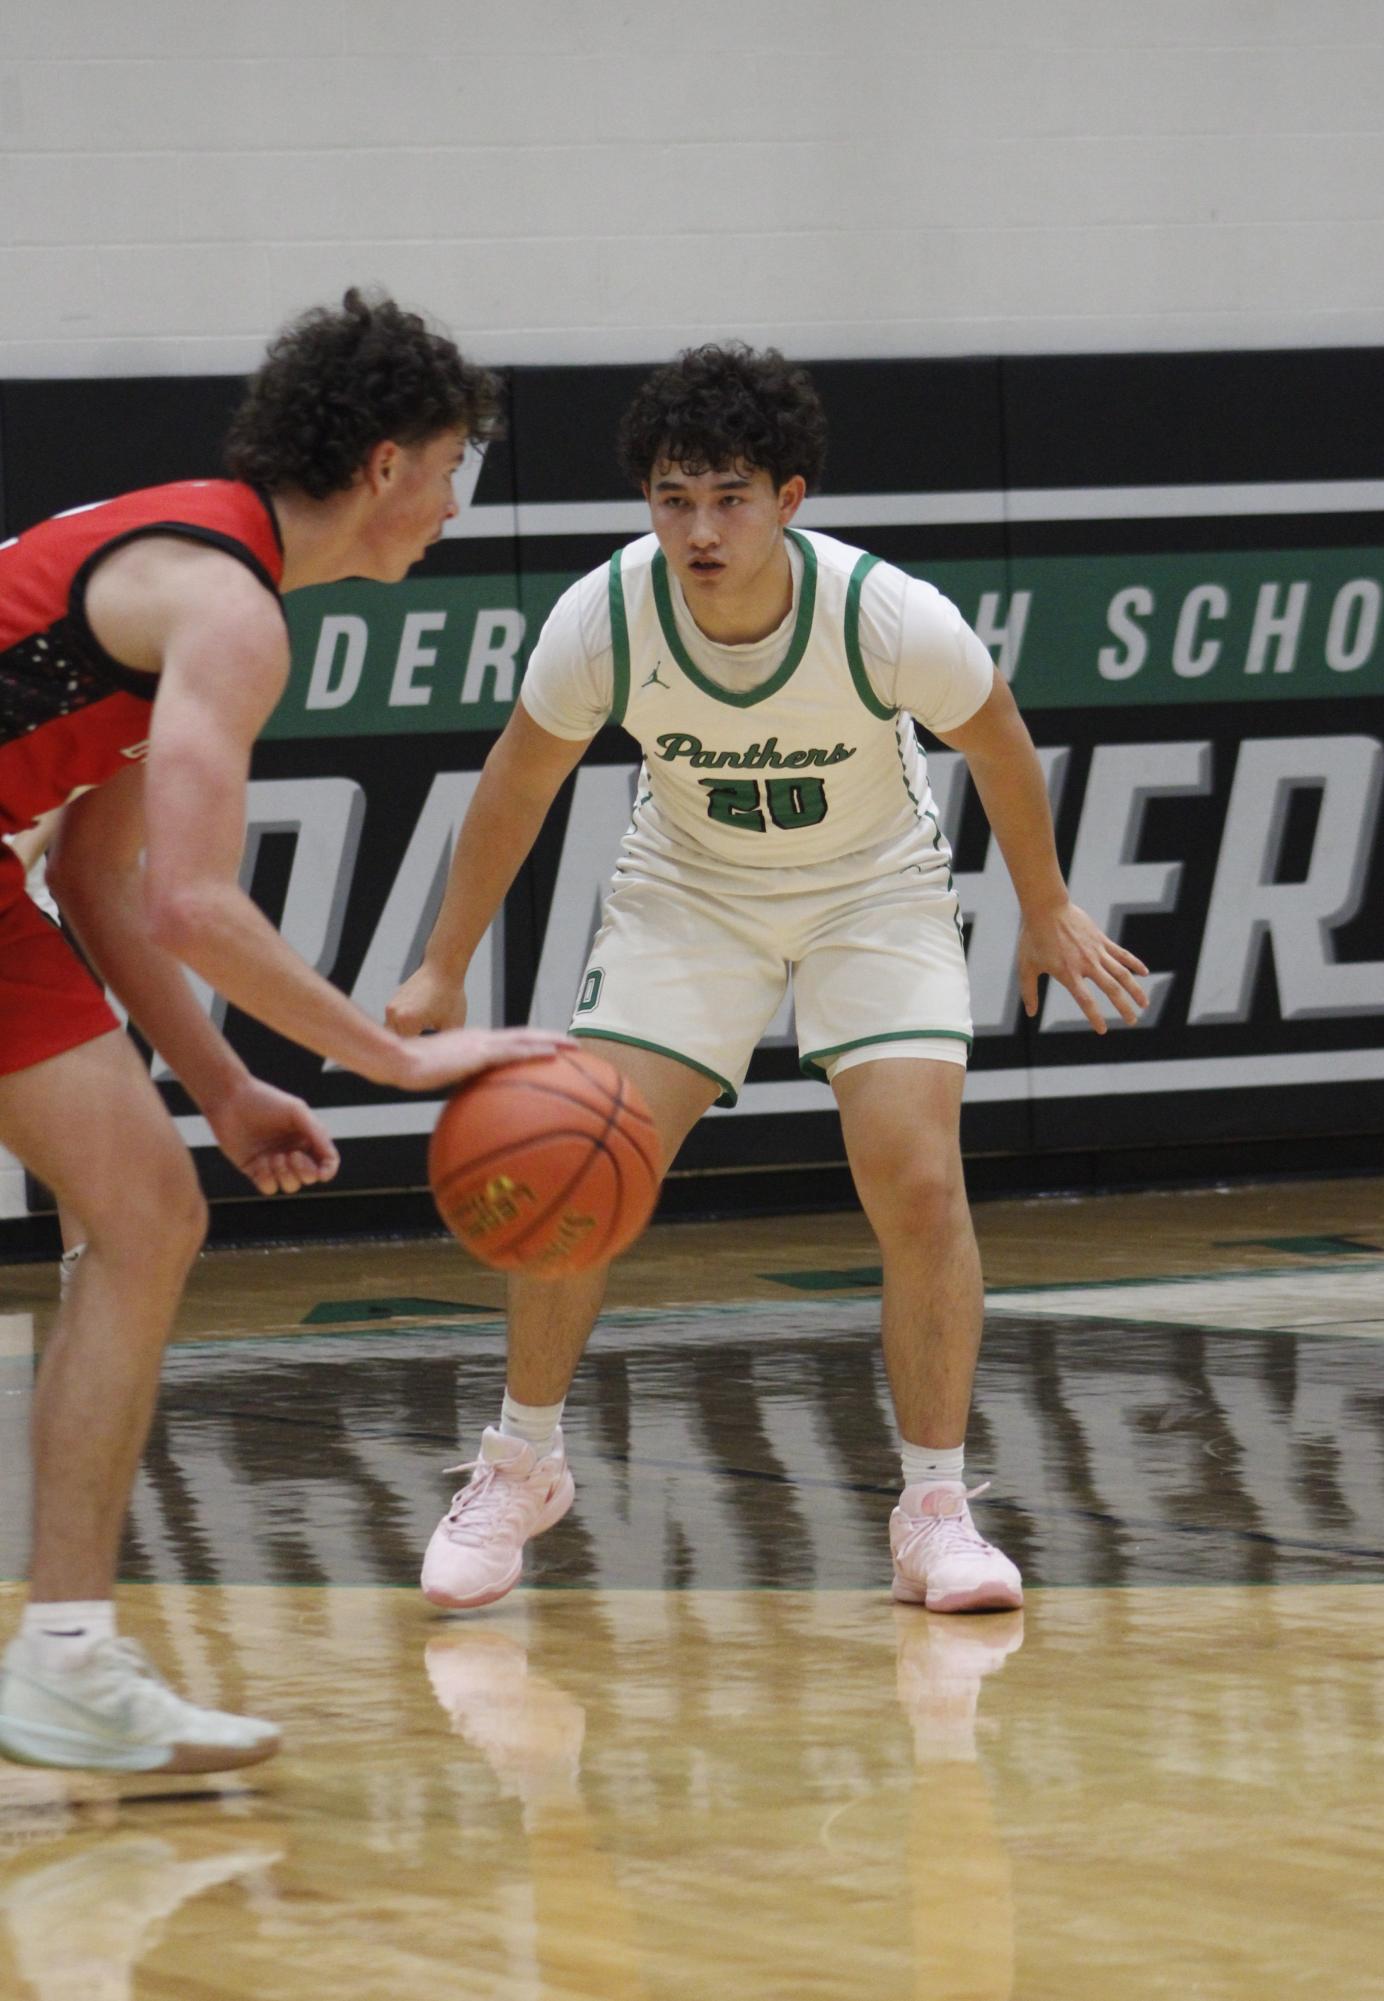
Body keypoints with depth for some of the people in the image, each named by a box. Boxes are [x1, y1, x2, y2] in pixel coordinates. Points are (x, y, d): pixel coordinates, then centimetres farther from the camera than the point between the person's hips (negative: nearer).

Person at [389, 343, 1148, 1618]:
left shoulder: (892, 618, -31)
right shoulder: (603, 619, -26)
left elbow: (996, 743, -8)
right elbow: (520, 783, -6)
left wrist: (1048, 912, 5)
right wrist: (444, 972, 0)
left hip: (875, 892, -1)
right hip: (689, 890, 1)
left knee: (920, 1187, -17)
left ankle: (937, 1511, -2)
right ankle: (522, 1466, 14)